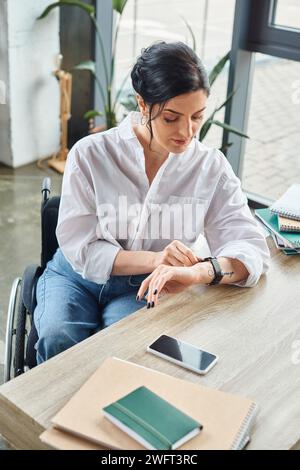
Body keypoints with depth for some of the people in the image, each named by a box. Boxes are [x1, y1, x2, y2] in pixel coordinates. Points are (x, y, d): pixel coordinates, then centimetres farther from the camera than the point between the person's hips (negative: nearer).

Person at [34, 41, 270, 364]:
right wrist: (153, 259, -29)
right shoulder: (90, 154, -11)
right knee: (59, 337, -30)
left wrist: (200, 271, -37)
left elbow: (251, 247, -13)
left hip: (145, 290, 0)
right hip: (78, 277, 0)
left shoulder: (212, 167, -6)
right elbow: (80, 249, -12)